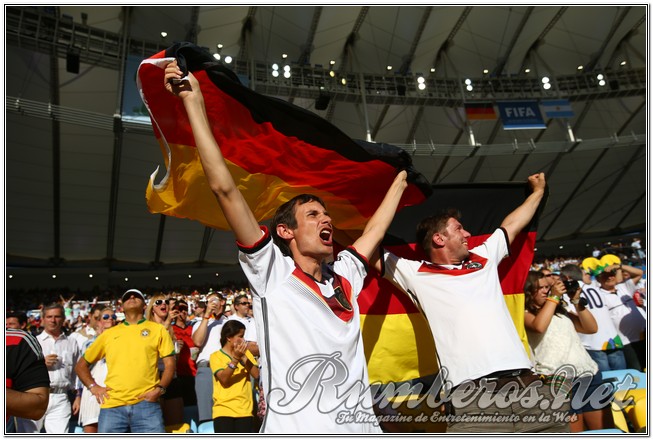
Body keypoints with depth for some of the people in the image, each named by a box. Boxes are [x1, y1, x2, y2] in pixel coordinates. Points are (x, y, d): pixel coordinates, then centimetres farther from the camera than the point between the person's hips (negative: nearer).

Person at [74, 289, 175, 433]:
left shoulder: (157, 329, 10)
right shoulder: (109, 333, 16)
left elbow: (170, 364, 6)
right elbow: (81, 365, 22)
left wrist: (160, 389, -8)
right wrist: (93, 386, 7)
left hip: (146, 404, -2)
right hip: (112, 406, 2)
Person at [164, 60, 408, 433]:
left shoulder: (345, 276, 11)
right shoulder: (271, 270, -2)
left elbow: (376, 229, 24)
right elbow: (224, 188, -8)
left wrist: (402, 175, 34)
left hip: (363, 425, 5)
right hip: (294, 427, -5)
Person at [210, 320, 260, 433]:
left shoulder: (246, 353, 12)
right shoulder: (216, 356, 0)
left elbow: (256, 374, -1)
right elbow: (224, 379, -15)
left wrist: (243, 357, -11)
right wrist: (235, 358, -22)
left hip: (245, 409, 3)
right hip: (224, 408, -3)